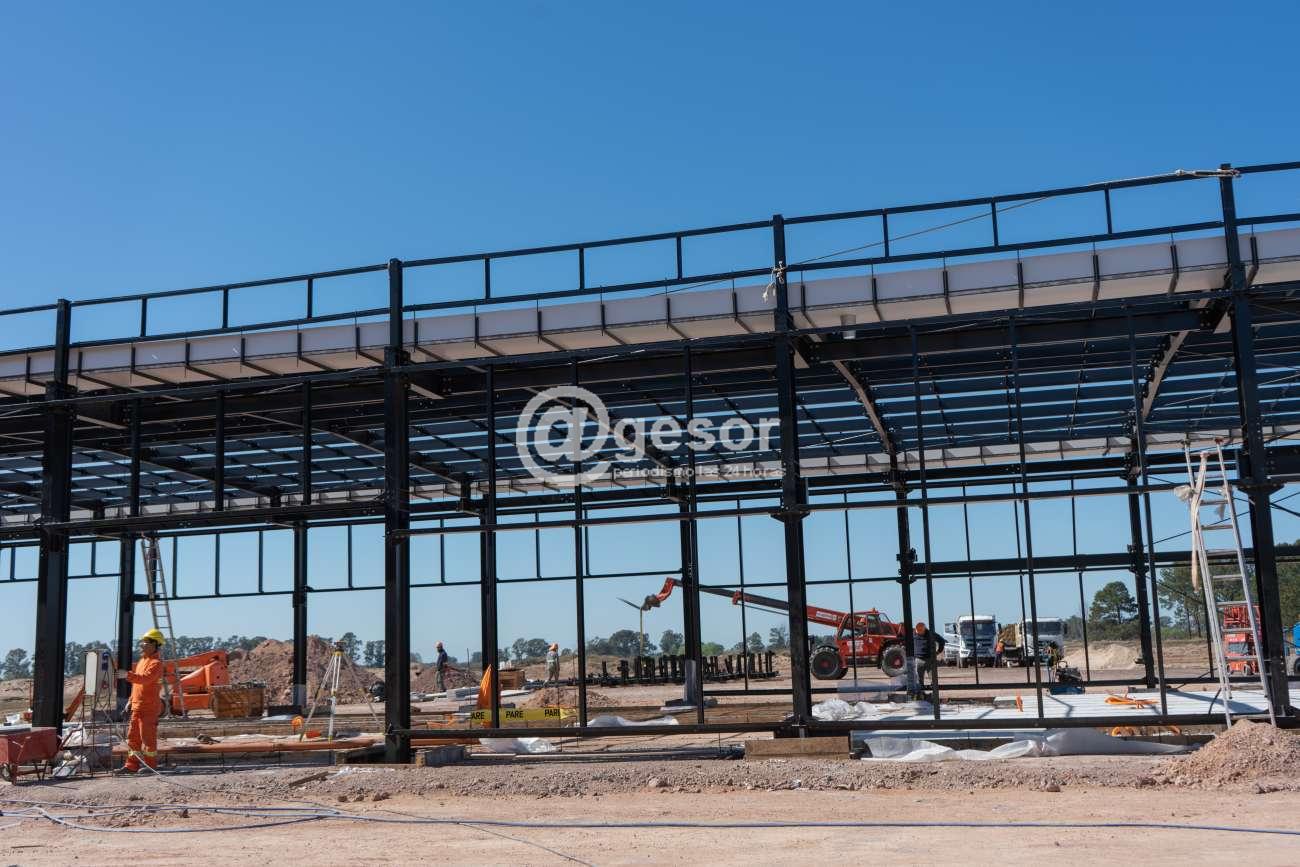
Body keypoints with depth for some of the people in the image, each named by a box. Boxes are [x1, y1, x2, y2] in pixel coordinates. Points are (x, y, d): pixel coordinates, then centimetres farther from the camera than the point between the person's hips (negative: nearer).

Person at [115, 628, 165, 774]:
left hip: (149, 707, -9)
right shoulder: (142, 661, 18)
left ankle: (150, 765, 4)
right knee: (133, 736, 10)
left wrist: (128, 675, -41)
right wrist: (131, 700, 22)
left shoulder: (156, 663, -13)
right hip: (137, 706, 9)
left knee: (148, 737, -4)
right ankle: (132, 765, 15)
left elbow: (145, 679, -30)